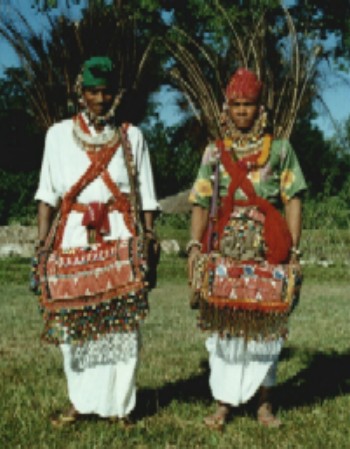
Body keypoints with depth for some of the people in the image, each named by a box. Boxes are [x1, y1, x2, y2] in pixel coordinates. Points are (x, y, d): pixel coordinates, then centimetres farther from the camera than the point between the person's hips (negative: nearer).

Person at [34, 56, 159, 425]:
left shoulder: (132, 136, 10)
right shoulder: (59, 134, 10)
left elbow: (146, 196, 10)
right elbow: (48, 191, 9)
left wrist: (149, 238, 0)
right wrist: (42, 239, -1)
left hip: (121, 235, 0)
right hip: (75, 236, 1)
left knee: (122, 321, -3)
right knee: (72, 319, 0)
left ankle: (120, 403, 8)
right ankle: (80, 401, 12)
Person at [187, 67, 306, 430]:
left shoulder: (279, 149, 8)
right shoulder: (215, 152, 11)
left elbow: (293, 200, 3)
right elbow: (201, 203, 7)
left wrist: (294, 251, -7)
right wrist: (194, 246, -7)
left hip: (268, 252, -1)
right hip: (224, 251, 1)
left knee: (265, 326, 2)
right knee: (222, 324, 0)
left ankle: (264, 403, 14)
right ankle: (223, 403, 9)